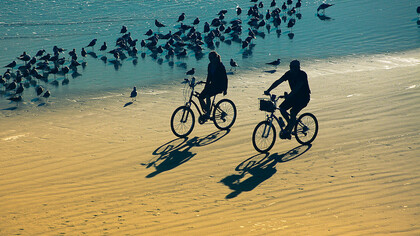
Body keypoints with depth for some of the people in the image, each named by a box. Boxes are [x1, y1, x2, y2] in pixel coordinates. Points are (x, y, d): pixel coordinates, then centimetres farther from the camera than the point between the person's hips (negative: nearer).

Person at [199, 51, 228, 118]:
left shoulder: (220, 66, -15)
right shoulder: (210, 65, 6)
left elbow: (225, 78, -12)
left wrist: (225, 89, -13)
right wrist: (206, 85, 16)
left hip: (219, 86, -8)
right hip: (212, 85, 8)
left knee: (207, 95, -31)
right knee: (200, 97, -7)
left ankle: (208, 114, -25)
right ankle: (205, 112, 9)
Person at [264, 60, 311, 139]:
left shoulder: (302, 75, -22)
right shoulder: (289, 74, -5)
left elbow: (298, 86, -35)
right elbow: (278, 81, -11)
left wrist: (289, 95, -48)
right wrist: (268, 90, -21)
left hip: (304, 97, -6)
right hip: (294, 95, 6)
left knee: (293, 112, -25)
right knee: (282, 108, -11)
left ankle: (288, 132, -17)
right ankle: (289, 124, 13)